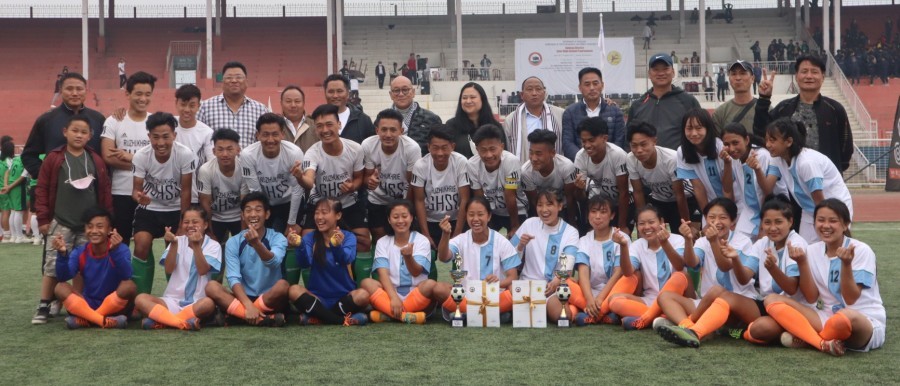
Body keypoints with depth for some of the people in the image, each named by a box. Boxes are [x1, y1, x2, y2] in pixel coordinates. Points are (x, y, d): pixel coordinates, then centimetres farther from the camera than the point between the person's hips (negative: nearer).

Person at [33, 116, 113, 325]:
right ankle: (44, 307, 8)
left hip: (90, 224, 2)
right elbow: (42, 189, 1)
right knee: (52, 266, -1)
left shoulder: (96, 161, 5)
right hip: (61, 223, -2)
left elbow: (105, 191, 9)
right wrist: (43, 218, -2)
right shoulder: (54, 158, -1)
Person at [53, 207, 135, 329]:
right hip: (88, 303, 3)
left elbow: (126, 276, -31)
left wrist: (115, 251, -46)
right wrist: (62, 254, -33)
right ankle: (105, 321, -32)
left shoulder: (121, 249, -13)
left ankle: (85, 319, -23)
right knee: (60, 288, -20)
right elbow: (63, 277, -16)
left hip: (113, 305, -3)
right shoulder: (80, 252, -3)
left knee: (129, 285, -32)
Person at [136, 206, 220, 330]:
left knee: (208, 303, -37)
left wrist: (196, 245, -27)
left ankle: (160, 321, -29)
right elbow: (169, 269, -6)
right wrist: (173, 244, -18)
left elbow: (202, 270, -16)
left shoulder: (213, 245, 1)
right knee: (141, 299, -22)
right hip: (173, 301, 3)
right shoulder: (178, 241, 8)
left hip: (196, 303, -3)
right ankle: (184, 323, -36)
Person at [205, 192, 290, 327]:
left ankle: (238, 315, -23)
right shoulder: (233, 242, -1)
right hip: (244, 298, 2)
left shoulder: (278, 238, -6)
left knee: (282, 285, -33)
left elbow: (274, 263, -28)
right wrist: (248, 305, -29)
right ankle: (261, 319, -33)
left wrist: (257, 244, -49)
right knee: (212, 286, -24)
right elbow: (233, 278, -12)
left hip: (270, 301, -2)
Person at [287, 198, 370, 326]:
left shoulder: (348, 237, -2)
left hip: (343, 297, -1)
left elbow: (346, 260, -23)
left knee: (362, 295, -31)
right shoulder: (310, 237, 2)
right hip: (317, 297, 1)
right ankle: (343, 320, -27)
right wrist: (299, 245, -37)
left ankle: (317, 317, -18)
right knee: (294, 290, -27)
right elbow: (305, 263, -16)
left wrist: (337, 246, -46)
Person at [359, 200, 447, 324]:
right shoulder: (382, 243, 6)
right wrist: (394, 298, -25)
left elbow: (416, 272, -13)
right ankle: (408, 316, -38)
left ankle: (387, 315, -31)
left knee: (430, 284, -32)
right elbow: (383, 273, -8)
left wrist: (408, 257, -36)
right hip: (390, 295, 2)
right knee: (367, 283, -25)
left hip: (416, 296, -1)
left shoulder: (421, 240, 1)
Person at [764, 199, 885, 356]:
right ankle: (824, 344, -26)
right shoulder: (813, 251, 3)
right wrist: (802, 263, -13)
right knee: (772, 300, -11)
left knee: (846, 317, -43)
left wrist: (846, 264, -29)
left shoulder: (861, 250, -10)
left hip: (866, 322, -5)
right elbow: (811, 298, -2)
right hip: (828, 318, 5)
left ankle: (806, 338, -11)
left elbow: (850, 299, -15)